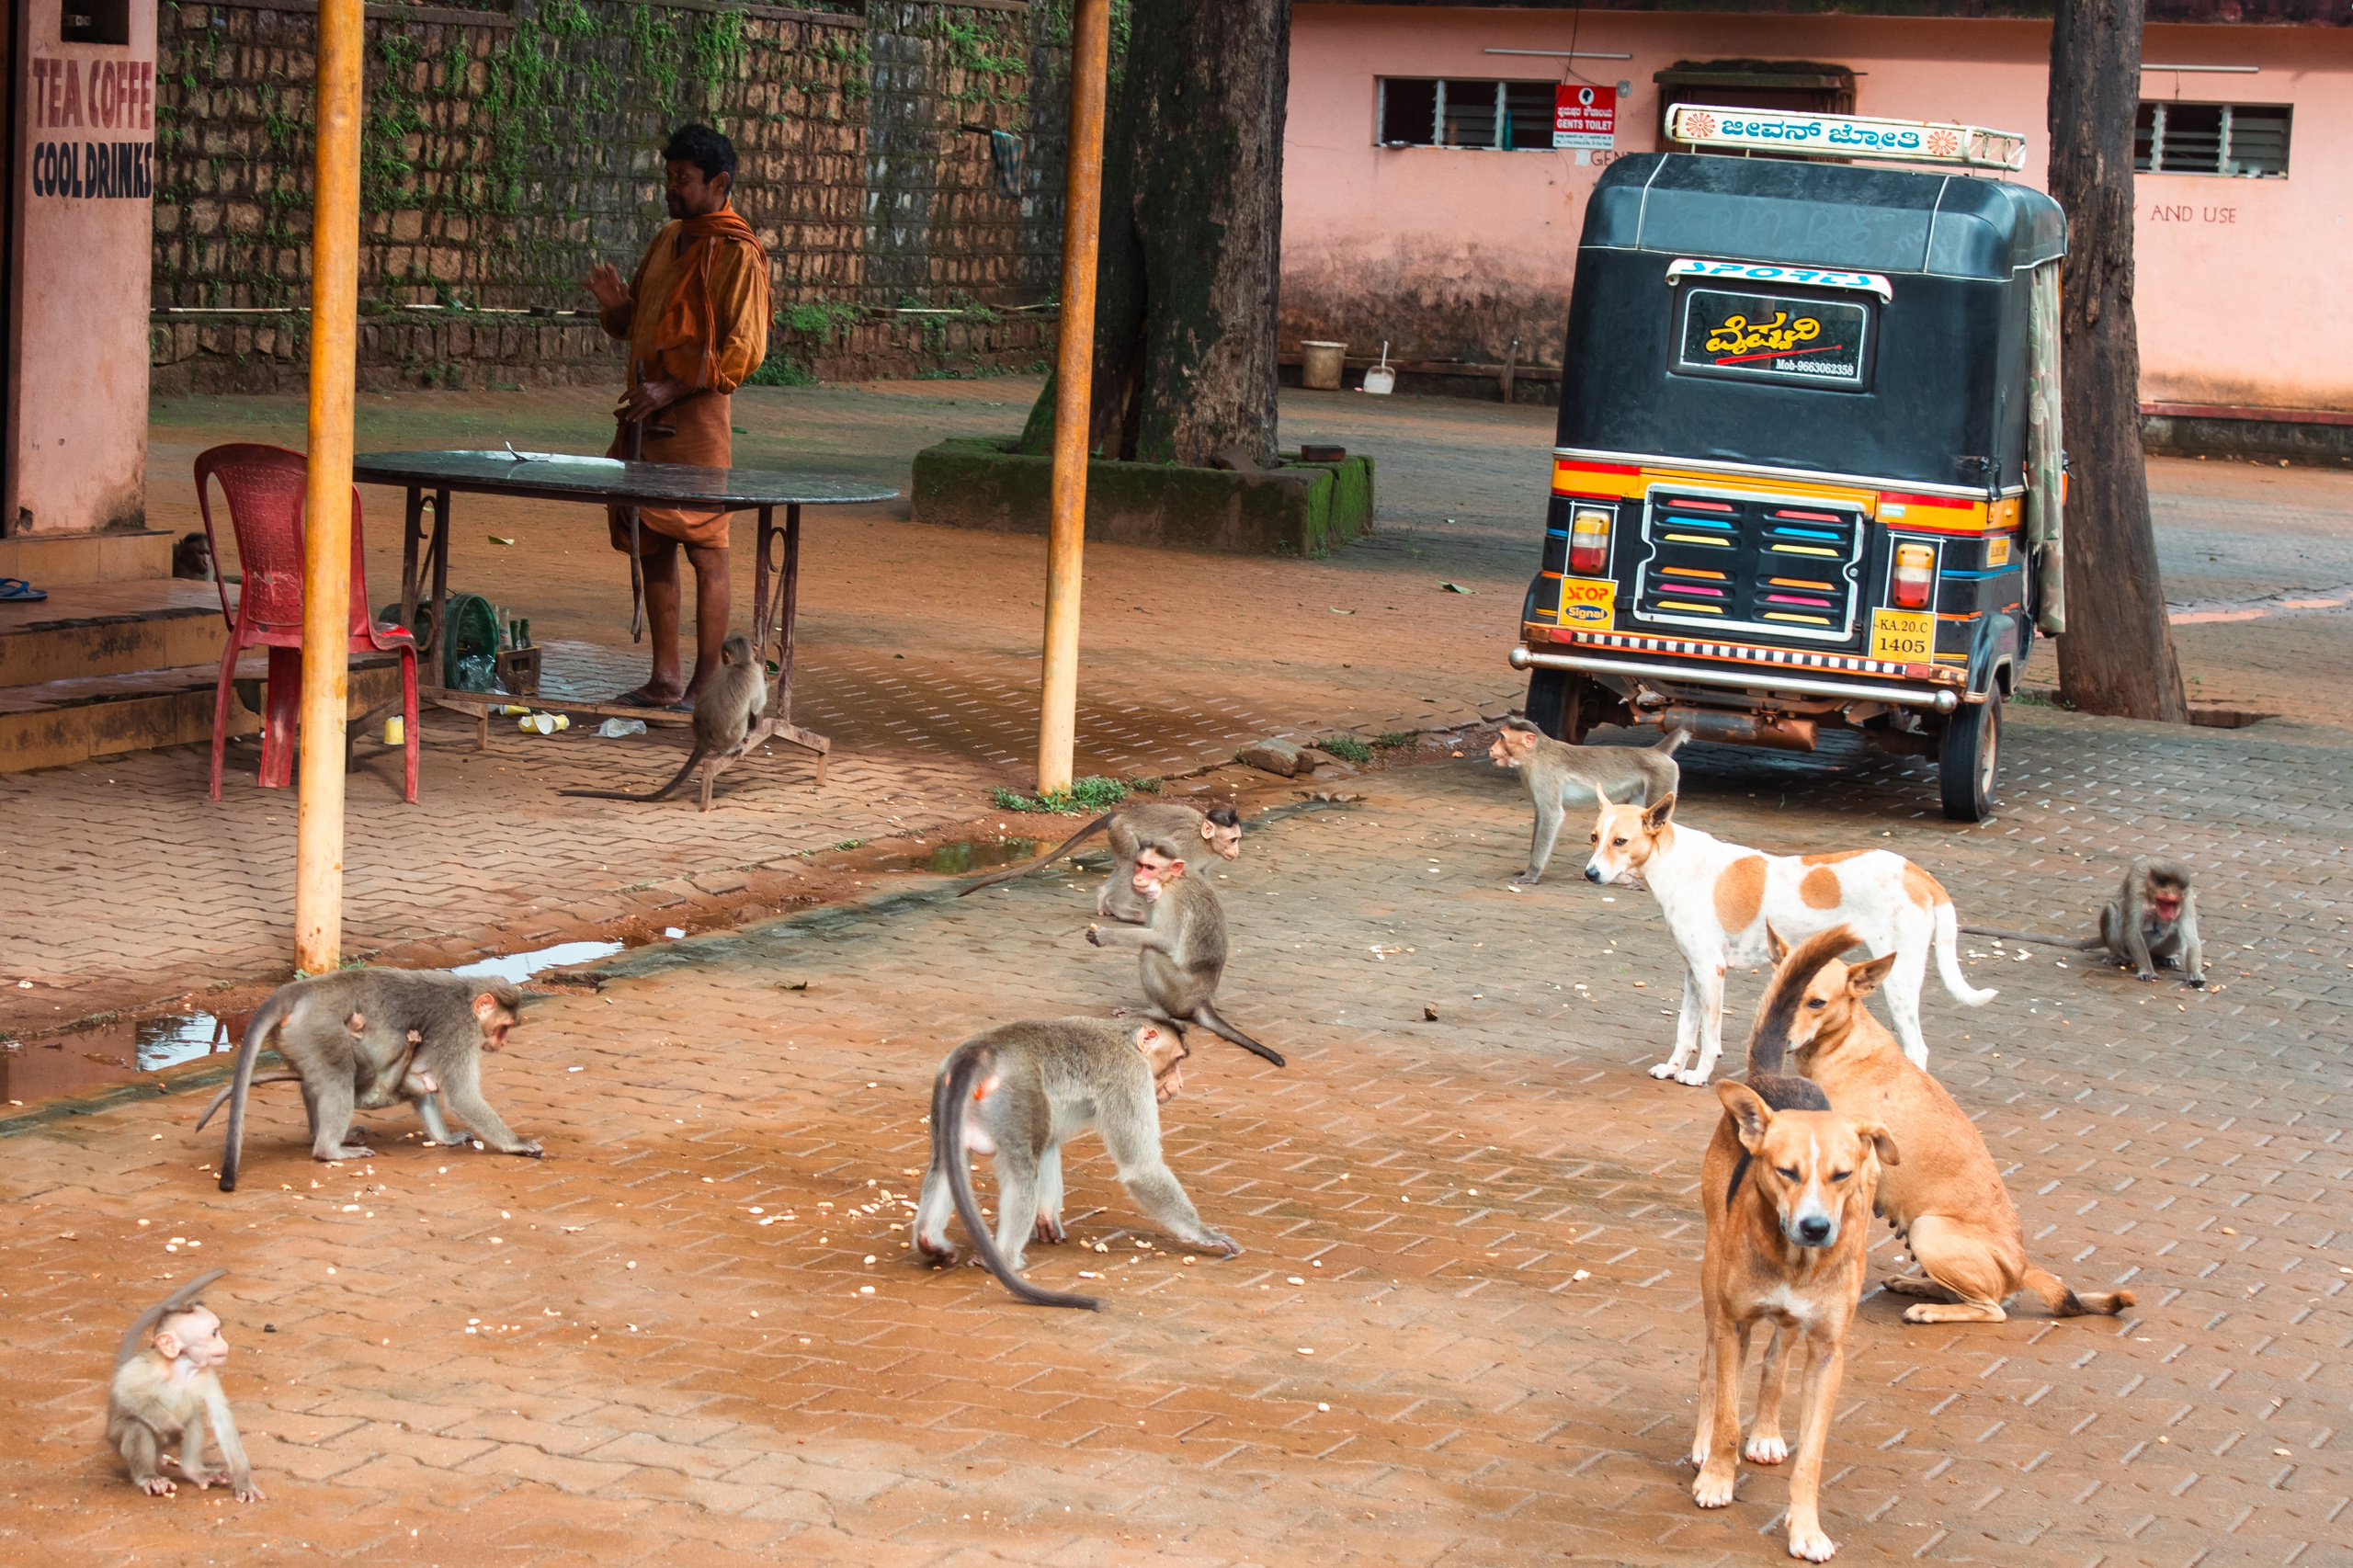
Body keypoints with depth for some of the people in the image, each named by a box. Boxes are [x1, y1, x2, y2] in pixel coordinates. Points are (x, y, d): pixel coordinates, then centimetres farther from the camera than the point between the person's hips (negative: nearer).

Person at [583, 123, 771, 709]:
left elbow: (744, 350, -14)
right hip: (645, 416, 8)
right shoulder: (668, 239, 16)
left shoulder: (737, 253, -8)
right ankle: (664, 679, 16)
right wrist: (615, 303, 1)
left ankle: (706, 687, -1)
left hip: (696, 416, -8)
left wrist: (672, 391, -19)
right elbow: (632, 325, 24)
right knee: (653, 548, 9)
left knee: (705, 551, -4)